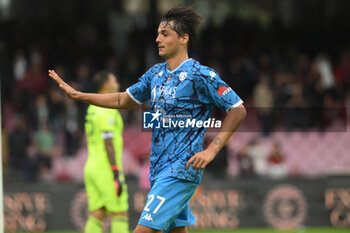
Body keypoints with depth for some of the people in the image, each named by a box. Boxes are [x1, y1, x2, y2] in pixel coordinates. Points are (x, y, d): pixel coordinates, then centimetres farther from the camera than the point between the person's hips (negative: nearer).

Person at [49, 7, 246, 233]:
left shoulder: (201, 75, -11)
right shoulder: (155, 74, 11)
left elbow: (238, 110, -9)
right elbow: (125, 100, 23)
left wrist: (211, 151, -16)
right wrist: (78, 95, 17)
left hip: (181, 169, -8)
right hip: (159, 169, 8)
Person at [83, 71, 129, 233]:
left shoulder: (92, 109, 17)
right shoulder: (107, 111, -12)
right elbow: (109, 144, -18)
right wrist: (116, 174, -18)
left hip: (91, 167, 9)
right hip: (106, 169, -9)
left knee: (97, 215, 4)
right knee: (120, 214, -5)